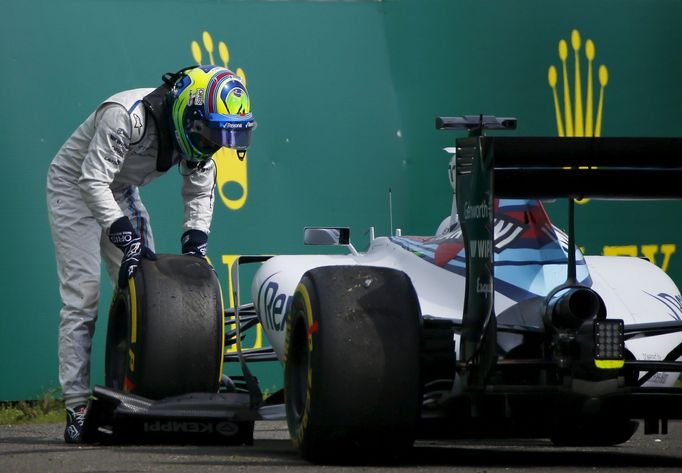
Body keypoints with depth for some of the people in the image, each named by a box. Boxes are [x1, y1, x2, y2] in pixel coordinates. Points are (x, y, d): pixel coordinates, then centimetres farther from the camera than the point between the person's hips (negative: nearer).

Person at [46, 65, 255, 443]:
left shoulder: (195, 132, -11)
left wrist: (195, 244, -16)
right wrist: (126, 237, -42)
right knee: (82, 295, -14)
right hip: (75, 186, -7)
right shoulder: (127, 116, -34)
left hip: (120, 193, 7)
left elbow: (200, 192, -2)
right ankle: (77, 406, -16)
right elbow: (93, 181, -36)